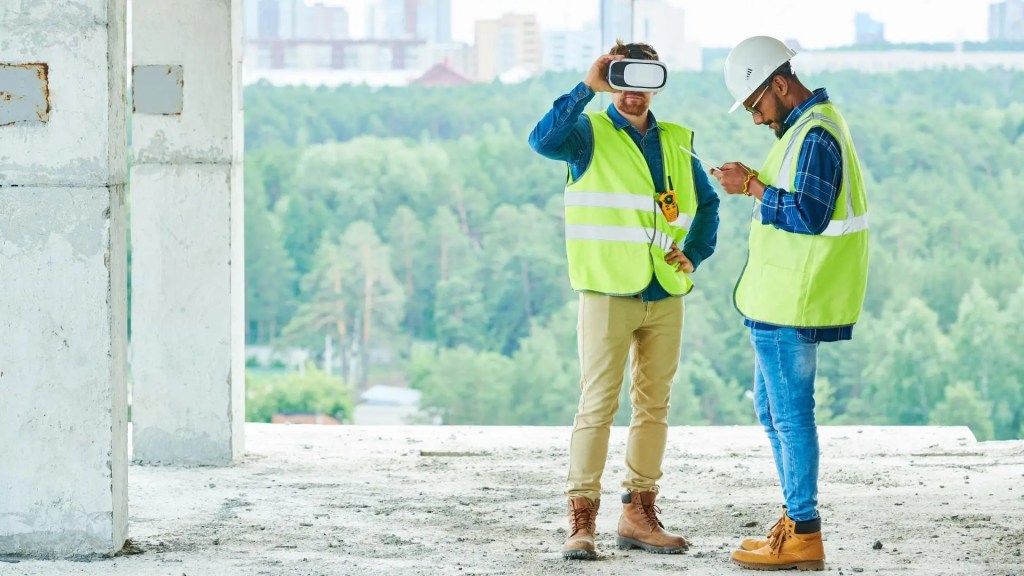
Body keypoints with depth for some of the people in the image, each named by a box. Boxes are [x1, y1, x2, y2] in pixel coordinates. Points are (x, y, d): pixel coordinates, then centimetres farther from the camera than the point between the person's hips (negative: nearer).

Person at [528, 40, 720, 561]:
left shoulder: (676, 143, 12)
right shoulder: (589, 134, -1)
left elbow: (706, 203, 24)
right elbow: (543, 140, -23)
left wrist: (693, 254, 8)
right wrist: (587, 88, -26)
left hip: (665, 297, 5)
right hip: (607, 292, -5)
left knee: (654, 405, 8)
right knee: (598, 404, -8)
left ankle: (639, 514, 15)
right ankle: (581, 520, -6)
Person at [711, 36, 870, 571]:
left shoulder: (815, 135, -18)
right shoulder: (809, 126, 15)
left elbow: (809, 215, -25)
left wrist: (753, 187, -19)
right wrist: (754, 184, 9)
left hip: (790, 304, -11)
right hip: (781, 300, 11)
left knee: (790, 411, -6)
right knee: (770, 406, 19)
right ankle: (796, 516, 26)